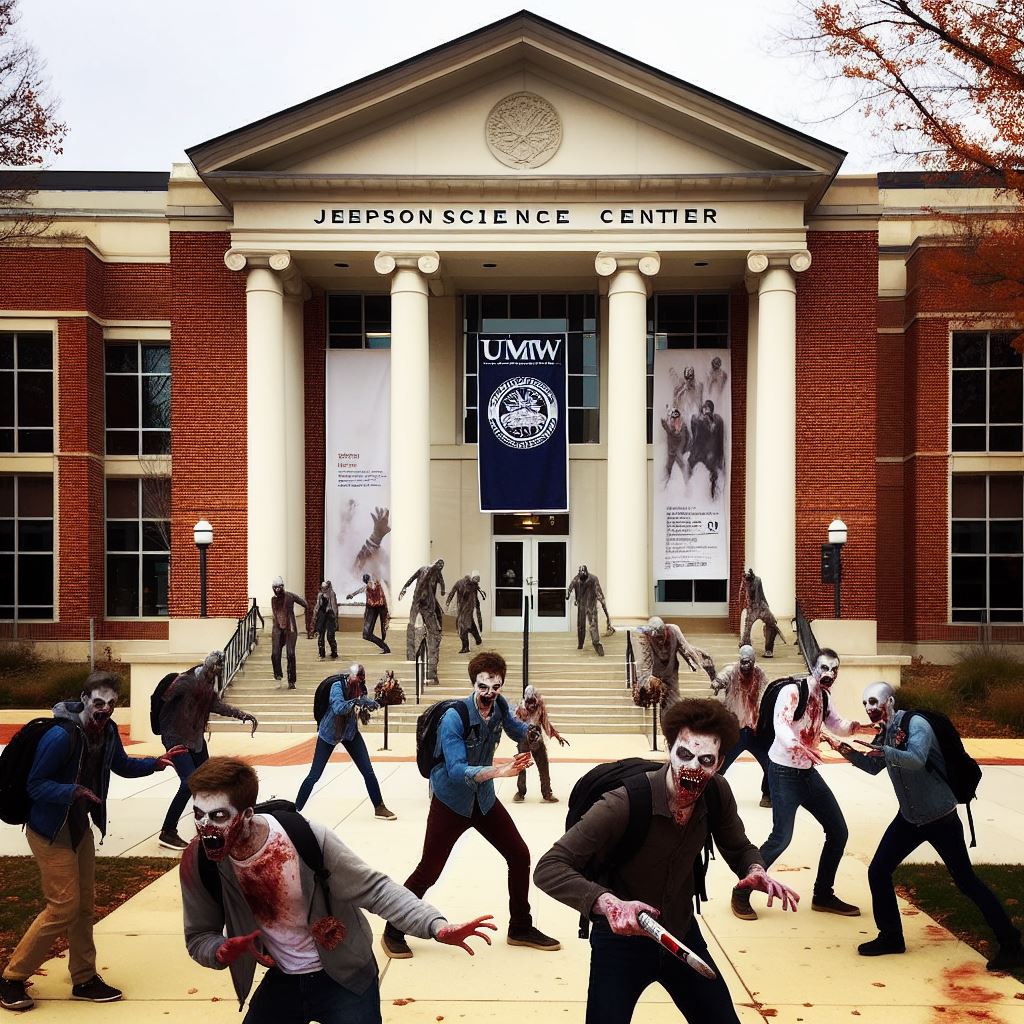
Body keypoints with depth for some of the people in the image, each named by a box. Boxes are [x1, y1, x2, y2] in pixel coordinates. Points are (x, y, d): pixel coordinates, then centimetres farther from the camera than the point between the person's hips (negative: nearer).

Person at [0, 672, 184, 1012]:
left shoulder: (107, 731, -3)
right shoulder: (60, 736, -27)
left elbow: (123, 766, 15)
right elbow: (35, 786, -22)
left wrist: (156, 763, -1)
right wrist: (71, 790, -37)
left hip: (80, 826, 8)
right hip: (50, 830, -8)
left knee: (84, 904, 12)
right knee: (64, 907, -9)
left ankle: (84, 978, 25)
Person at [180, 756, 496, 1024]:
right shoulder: (198, 861, -17)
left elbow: (373, 889, -21)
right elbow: (198, 937, -3)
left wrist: (436, 926, -33)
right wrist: (223, 950, -28)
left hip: (345, 977, -3)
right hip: (281, 982, 4)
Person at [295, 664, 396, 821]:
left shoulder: (361, 687, -13)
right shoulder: (338, 686, -28)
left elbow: (365, 705, 1)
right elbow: (338, 707, -44)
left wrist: (371, 703, -20)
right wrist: (356, 701, -55)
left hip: (351, 732, 4)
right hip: (329, 733, -4)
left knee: (368, 771, 0)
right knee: (314, 775, -2)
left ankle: (379, 808, 12)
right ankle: (295, 810, 11)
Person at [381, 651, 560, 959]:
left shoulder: (499, 705, -11)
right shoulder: (454, 718, -29)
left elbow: (513, 726, 12)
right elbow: (457, 771, -37)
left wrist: (528, 731, -12)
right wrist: (499, 771, -49)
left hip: (484, 799, 6)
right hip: (450, 802, -6)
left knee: (520, 856, 7)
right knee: (427, 872, -1)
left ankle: (521, 928, 24)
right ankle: (393, 932, 18)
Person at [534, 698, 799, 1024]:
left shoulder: (717, 794, -15)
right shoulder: (623, 805, -31)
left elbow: (739, 848, 5)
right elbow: (548, 868, -31)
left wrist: (756, 872, -19)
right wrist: (608, 902, -46)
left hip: (683, 933, 5)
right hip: (622, 939, -5)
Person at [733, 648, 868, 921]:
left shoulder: (823, 697, 8)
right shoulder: (792, 691, -17)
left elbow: (839, 726, 21)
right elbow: (780, 725, -33)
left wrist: (861, 726, -2)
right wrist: (798, 746, -55)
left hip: (808, 773, 9)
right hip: (784, 772, -9)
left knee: (838, 831, 8)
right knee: (781, 837, -16)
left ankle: (823, 895, 22)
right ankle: (741, 894, -1)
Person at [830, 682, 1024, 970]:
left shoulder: (915, 723, -19)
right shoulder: (884, 733, 5)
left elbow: (917, 760, -37)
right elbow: (874, 767, 21)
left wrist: (885, 752, -53)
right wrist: (849, 753, 3)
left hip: (940, 818, -7)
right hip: (909, 818, 7)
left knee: (966, 881, -3)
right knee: (878, 871, 1)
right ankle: (891, 937, 17)